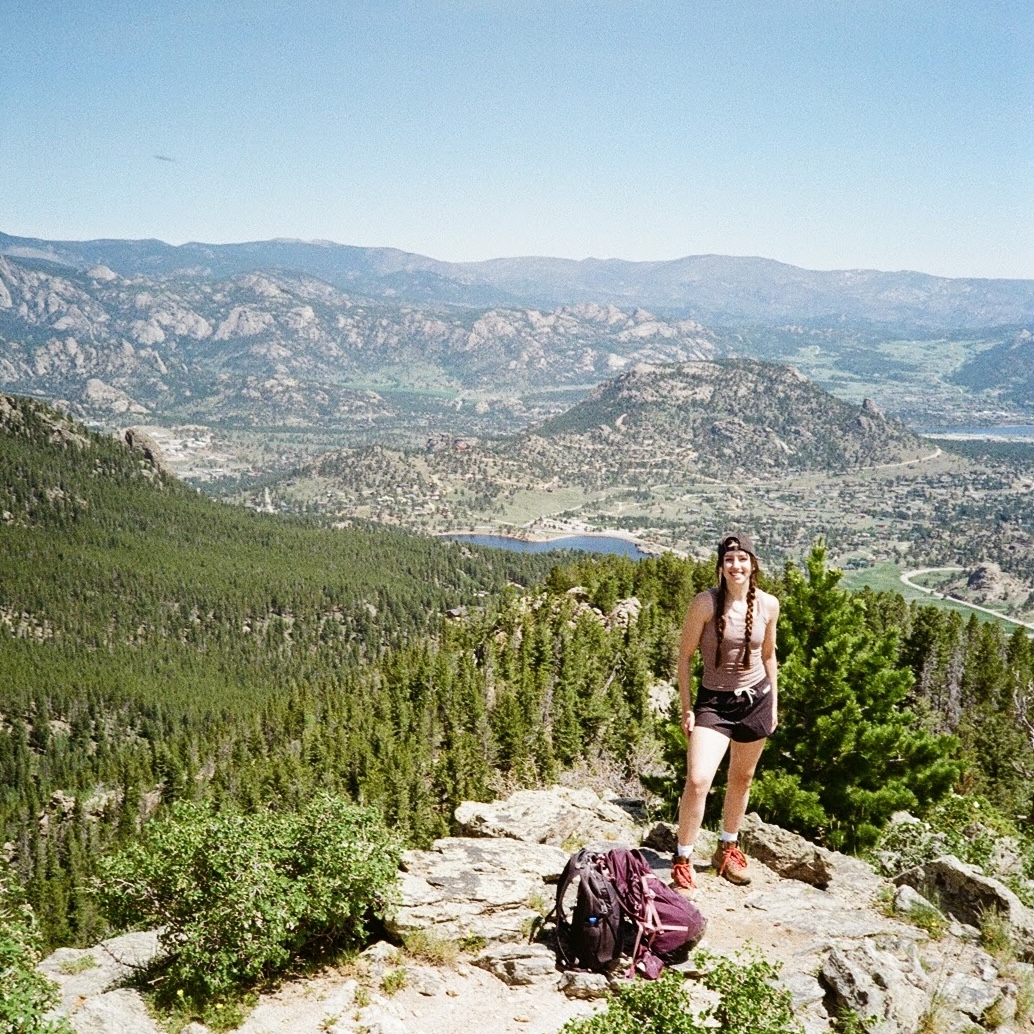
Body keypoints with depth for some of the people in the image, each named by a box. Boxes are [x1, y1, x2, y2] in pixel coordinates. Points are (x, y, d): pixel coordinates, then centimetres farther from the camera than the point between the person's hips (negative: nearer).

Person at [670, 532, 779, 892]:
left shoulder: (768, 605, -3)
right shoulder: (705, 603, -15)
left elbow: (768, 654, 11)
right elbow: (685, 655, -7)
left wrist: (774, 703, 14)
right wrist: (686, 707, -8)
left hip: (756, 700, 4)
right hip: (714, 701, -4)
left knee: (742, 779, 17)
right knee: (697, 780, -16)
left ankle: (727, 849, 37)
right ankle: (682, 860, 0)